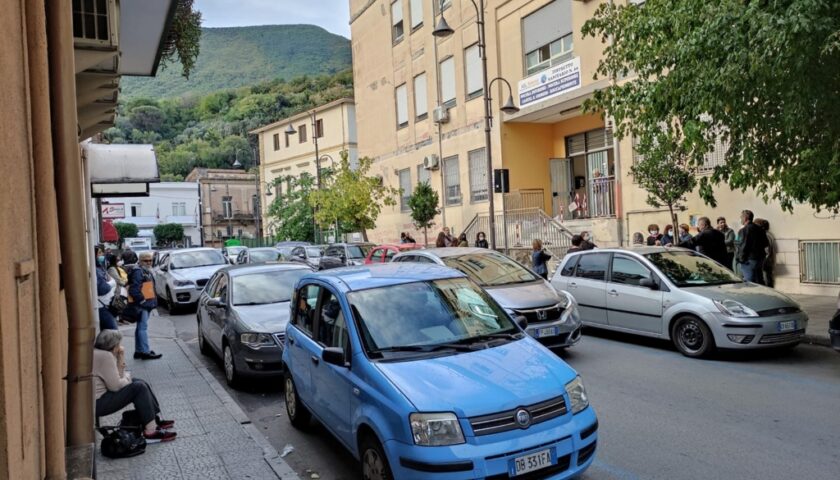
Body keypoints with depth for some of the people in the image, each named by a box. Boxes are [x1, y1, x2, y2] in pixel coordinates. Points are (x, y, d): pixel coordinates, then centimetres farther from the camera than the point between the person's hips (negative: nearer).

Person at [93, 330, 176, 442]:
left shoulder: (98, 353, 13)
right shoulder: (105, 356, -20)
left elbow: (117, 377, 12)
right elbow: (116, 385, -21)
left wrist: (120, 358, 2)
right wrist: (127, 378, -2)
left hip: (100, 396, 11)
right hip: (98, 404, -11)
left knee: (140, 382, 12)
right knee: (139, 388, -13)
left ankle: (158, 420, 15)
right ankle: (151, 431, -10)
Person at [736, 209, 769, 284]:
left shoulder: (744, 230, -14)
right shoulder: (760, 229, 12)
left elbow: (743, 246, -17)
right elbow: (765, 244, 18)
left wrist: (740, 258, -9)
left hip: (749, 259, -8)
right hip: (760, 258, 8)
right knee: (760, 282, 16)